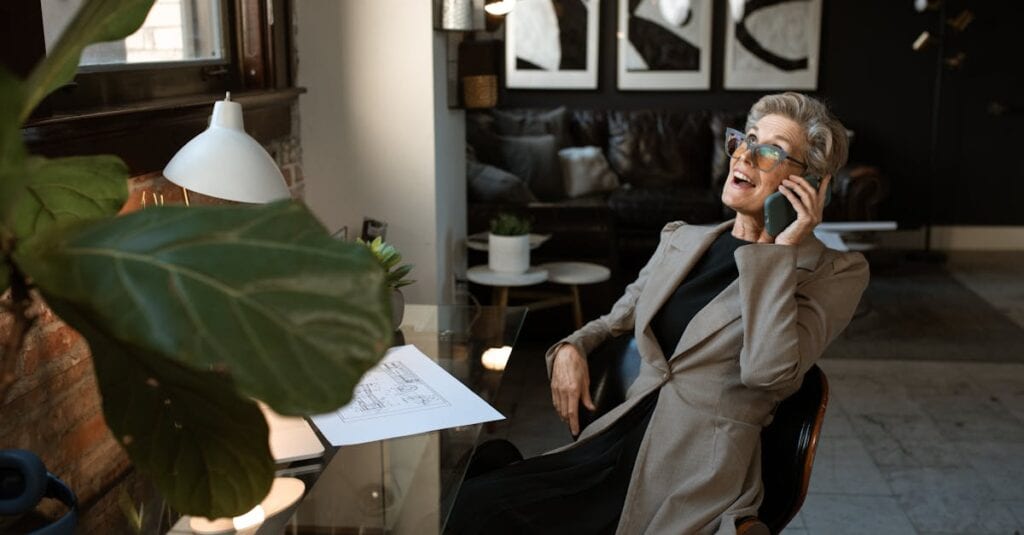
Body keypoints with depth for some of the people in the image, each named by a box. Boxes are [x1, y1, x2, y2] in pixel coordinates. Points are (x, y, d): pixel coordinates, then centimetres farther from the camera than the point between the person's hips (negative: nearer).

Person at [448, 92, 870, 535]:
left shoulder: (834, 272, -3)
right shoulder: (681, 240, 14)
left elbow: (767, 371, -19)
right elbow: (618, 320, 26)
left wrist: (779, 250, -15)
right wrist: (571, 349, 5)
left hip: (694, 481, -5)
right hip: (618, 445, 6)